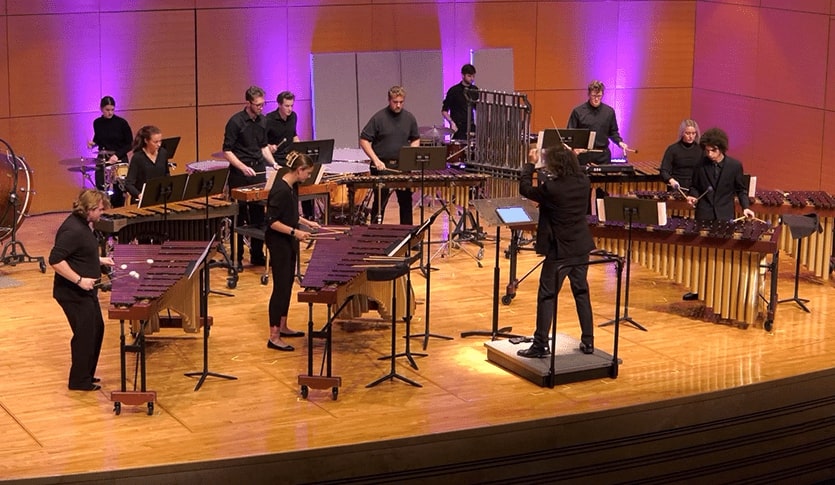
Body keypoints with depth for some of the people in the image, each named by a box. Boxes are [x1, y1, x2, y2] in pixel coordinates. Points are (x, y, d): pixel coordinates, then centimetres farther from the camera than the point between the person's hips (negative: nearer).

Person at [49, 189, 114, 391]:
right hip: (73, 295, -10)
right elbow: (55, 260, -29)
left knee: (97, 329, 19)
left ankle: (86, 374, 32)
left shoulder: (83, 224, 7)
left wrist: (99, 260, 14)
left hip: (85, 292, 10)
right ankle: (80, 381, 12)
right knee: (85, 334, -1)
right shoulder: (72, 230, -25)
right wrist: (79, 280, -27)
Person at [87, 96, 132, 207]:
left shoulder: (122, 123, -9)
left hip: (119, 161, -3)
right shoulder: (97, 123, 2)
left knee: (118, 192, -3)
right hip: (102, 160, 3)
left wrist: (117, 155, -17)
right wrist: (93, 143, -3)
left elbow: (129, 144, -4)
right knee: (101, 191, -4)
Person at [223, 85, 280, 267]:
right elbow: (227, 151, -11)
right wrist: (243, 167, -21)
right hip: (240, 176, -6)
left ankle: (257, 255, 18)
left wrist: (273, 163, 5)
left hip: (259, 173, 6)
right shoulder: (235, 122, -12)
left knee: (258, 217, 10)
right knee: (239, 218, 1)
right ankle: (236, 258, 8)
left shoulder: (262, 121, 8)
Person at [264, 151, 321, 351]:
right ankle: (274, 337, -1)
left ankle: (282, 326, 30)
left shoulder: (293, 186, 5)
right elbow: (272, 221, -23)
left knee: (288, 285, 17)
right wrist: (295, 232, -27)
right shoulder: (280, 190, -24)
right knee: (280, 287, -6)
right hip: (278, 244, -10)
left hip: (289, 243, 10)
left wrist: (307, 222, 13)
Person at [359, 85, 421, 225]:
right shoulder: (379, 118, -9)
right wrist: (376, 160, -17)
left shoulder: (409, 118, 4)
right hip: (382, 166, -4)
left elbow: (416, 139, 17)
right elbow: (363, 140, -8)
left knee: (406, 201, 10)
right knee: (380, 203, 3)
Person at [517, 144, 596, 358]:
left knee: (547, 297, 2)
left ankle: (541, 344, 3)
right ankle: (588, 341, 19)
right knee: (582, 293, 15)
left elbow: (525, 189, -6)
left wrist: (530, 164, 4)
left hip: (559, 251, -6)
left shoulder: (551, 188, -21)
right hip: (581, 248, 6)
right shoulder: (584, 182, -4)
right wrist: (572, 158, 22)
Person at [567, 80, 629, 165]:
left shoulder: (609, 111, 8)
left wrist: (619, 142, -1)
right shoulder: (578, 111, 0)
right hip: (583, 156, -2)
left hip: (603, 156, 2)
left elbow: (613, 132, 16)